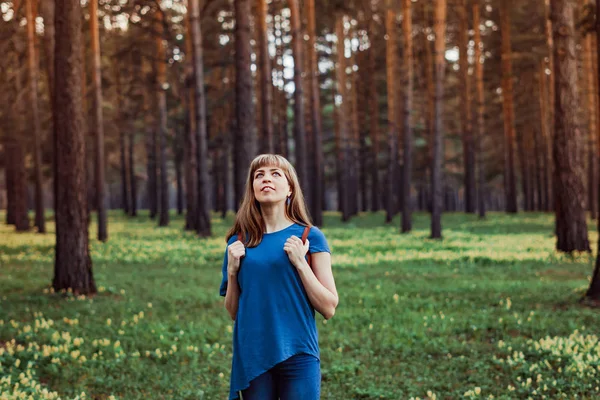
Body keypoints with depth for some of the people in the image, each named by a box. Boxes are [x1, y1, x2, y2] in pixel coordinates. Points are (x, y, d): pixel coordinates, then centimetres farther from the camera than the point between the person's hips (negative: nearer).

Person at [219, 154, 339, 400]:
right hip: (251, 356, 2)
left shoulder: (310, 237, -1)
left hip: (297, 355, -2)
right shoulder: (239, 241, 6)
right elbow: (233, 313, 12)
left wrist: (299, 262, -12)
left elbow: (329, 308, -3)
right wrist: (232, 271, -2)